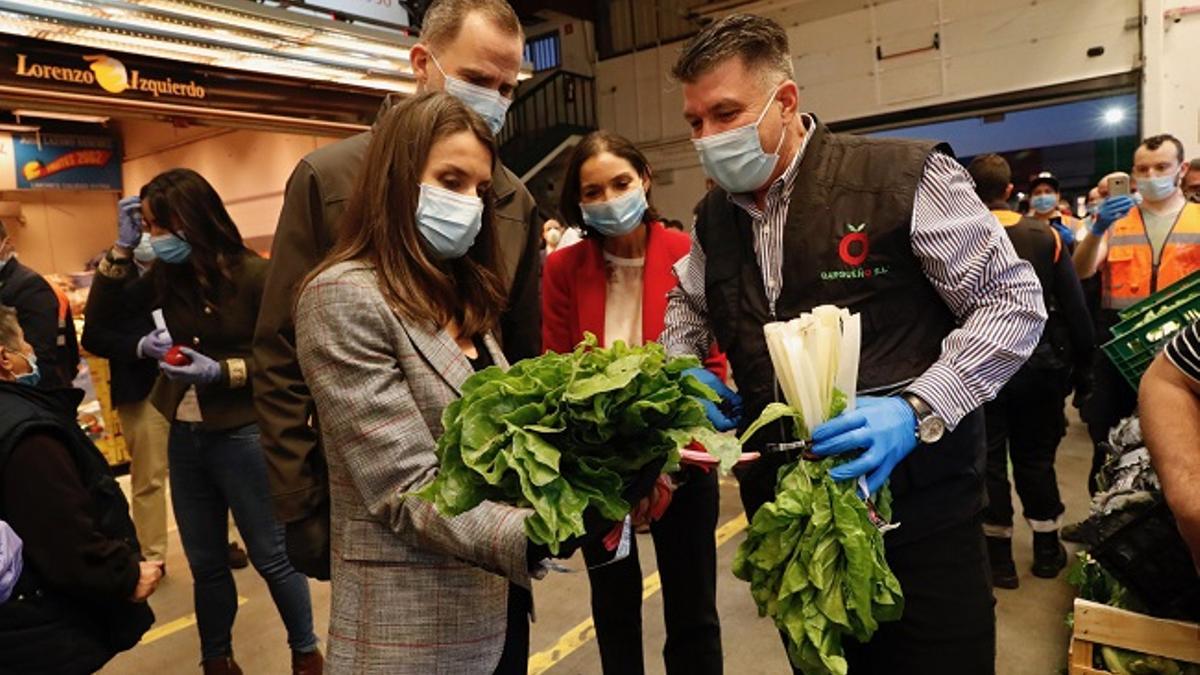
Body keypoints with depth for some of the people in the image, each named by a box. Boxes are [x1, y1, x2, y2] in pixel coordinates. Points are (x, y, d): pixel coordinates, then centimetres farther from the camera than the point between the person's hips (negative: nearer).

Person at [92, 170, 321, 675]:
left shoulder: (253, 274, -13)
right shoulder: (167, 274, 4)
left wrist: (221, 371, -22)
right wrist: (122, 246, 1)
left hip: (242, 434, -5)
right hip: (185, 434, 6)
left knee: (271, 554, 7)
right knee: (205, 562, 17)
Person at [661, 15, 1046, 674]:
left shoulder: (904, 177, -13)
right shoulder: (715, 216, 6)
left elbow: (1014, 303, -10)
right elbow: (687, 301, 24)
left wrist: (918, 409, -24)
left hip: (916, 500, -5)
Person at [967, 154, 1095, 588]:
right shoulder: (1046, 235, -2)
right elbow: (1074, 305, -1)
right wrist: (1083, 359, 9)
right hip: (1039, 361, 3)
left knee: (989, 459, 7)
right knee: (1036, 456, 17)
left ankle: (999, 558, 15)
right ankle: (1047, 549, 28)